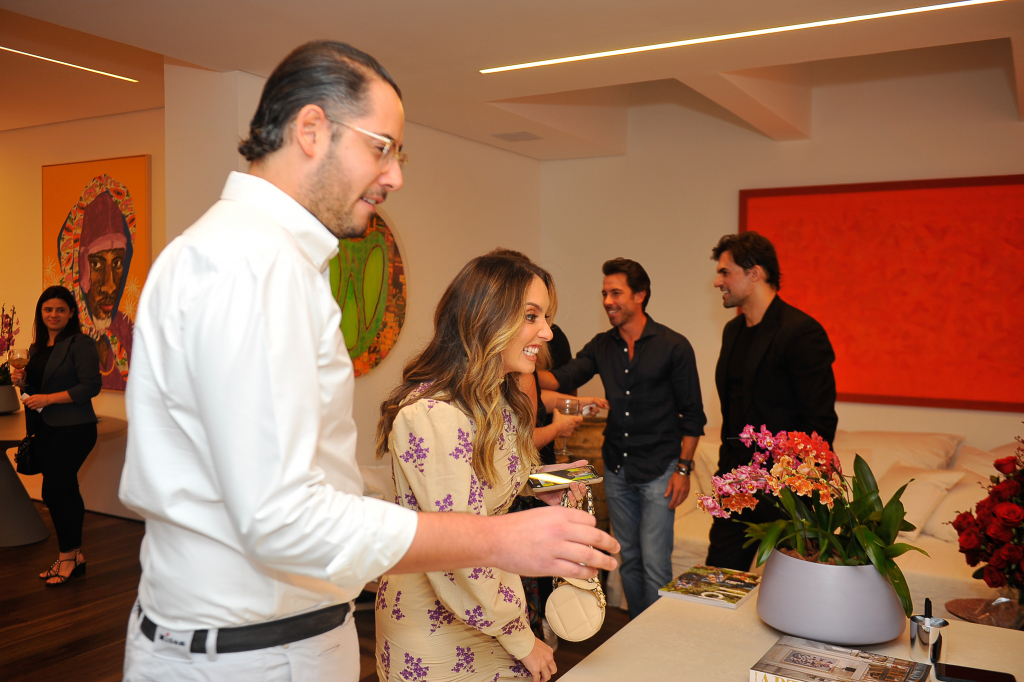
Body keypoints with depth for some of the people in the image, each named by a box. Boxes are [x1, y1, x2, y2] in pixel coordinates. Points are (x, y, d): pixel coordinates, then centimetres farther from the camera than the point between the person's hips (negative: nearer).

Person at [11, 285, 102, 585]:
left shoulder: (80, 344, -11)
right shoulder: (37, 348, 14)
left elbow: (90, 387, -17)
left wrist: (49, 399, -18)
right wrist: (22, 380, 2)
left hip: (73, 430, -8)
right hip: (45, 430, 8)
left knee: (53, 490, -8)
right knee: (66, 491, 11)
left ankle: (68, 555, 7)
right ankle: (74, 557, 20)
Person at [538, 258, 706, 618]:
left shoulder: (673, 346, -7)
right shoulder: (601, 346, 6)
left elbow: (692, 413, -5)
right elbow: (564, 378, -6)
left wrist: (683, 467, -10)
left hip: (658, 471, -5)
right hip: (616, 470, 5)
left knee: (654, 564, -4)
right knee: (629, 559, 15)